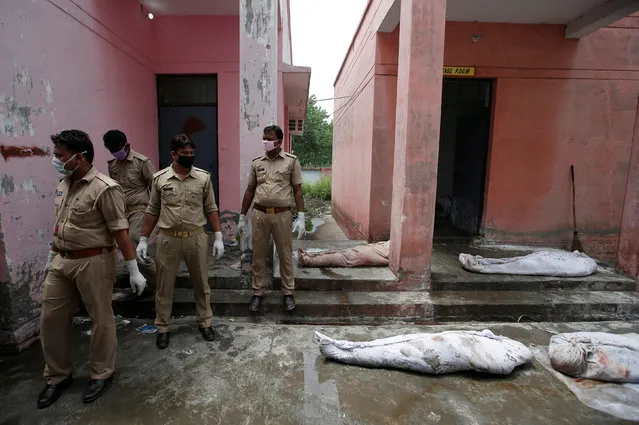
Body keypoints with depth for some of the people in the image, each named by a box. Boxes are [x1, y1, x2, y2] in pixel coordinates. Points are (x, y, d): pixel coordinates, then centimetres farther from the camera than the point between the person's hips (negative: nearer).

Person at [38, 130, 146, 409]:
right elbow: (61, 225, 18)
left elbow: (120, 231, -18)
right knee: (51, 319, 15)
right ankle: (57, 376, 34)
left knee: (101, 319, 8)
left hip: (93, 263, -8)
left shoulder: (104, 188, -18)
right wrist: (51, 257, 23)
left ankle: (102, 374, 28)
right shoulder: (63, 185, 8)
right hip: (62, 261, 8)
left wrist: (133, 270, -17)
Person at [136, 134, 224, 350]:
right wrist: (143, 239, 3)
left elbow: (211, 209, 2)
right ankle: (162, 328, 29)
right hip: (167, 239, 0)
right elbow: (152, 211, 5)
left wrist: (218, 237, -3)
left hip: (196, 238, 0)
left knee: (201, 283, 12)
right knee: (164, 286, 11)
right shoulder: (159, 178, -1)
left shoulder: (203, 177, -2)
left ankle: (205, 322, 30)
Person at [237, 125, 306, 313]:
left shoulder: (291, 161, 0)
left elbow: (297, 191, 0)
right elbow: (250, 191, 12)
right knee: (258, 256, 10)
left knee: (285, 256, 8)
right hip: (259, 214, 3)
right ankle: (258, 292, 24)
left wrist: (301, 218, -7)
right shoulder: (256, 162, 8)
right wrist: (242, 217, 11)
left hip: (282, 215, -2)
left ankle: (288, 293, 23)